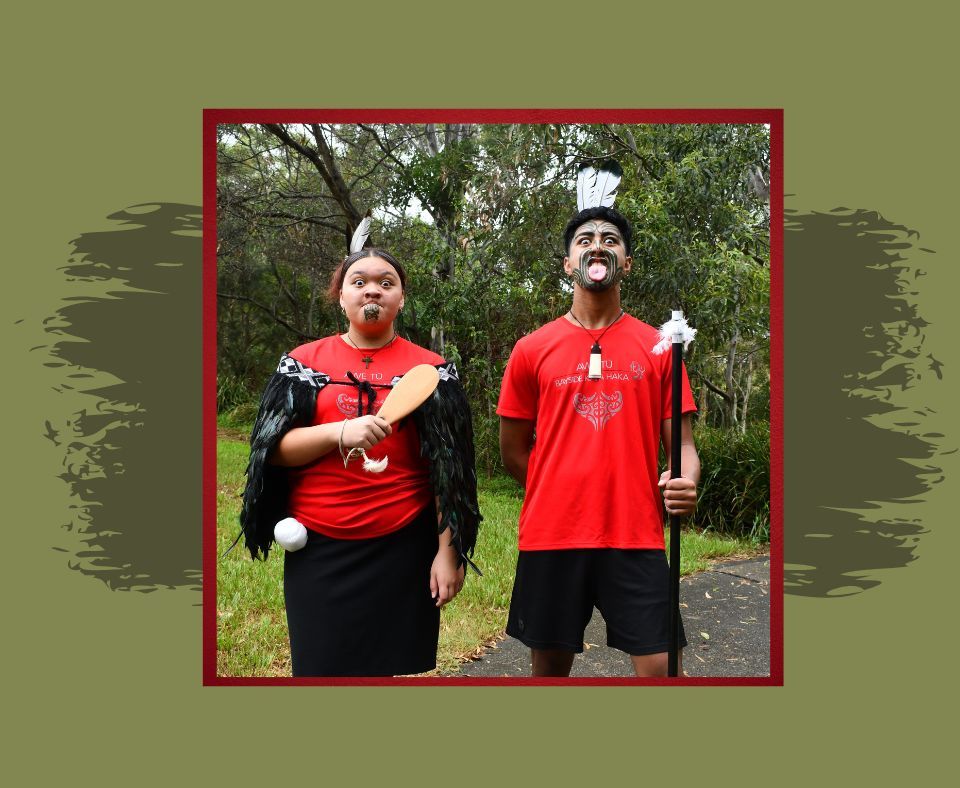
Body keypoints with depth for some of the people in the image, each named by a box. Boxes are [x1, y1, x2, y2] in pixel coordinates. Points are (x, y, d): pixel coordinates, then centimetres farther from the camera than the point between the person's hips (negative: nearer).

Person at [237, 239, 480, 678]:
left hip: (403, 547, -1)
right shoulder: (304, 362, 6)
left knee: (386, 666, 7)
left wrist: (448, 551, -4)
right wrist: (339, 432, -18)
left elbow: (448, 470, 1)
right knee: (320, 667, 6)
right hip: (318, 548, 1)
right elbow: (272, 450, -1)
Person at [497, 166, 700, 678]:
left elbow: (682, 443, 3)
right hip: (551, 537, 1)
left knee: (657, 666, 0)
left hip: (636, 537, 0)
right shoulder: (532, 349, 4)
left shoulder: (658, 347, 5)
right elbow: (513, 452, 9)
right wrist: (567, 492, 5)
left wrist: (686, 483, -18)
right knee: (549, 666, 12)